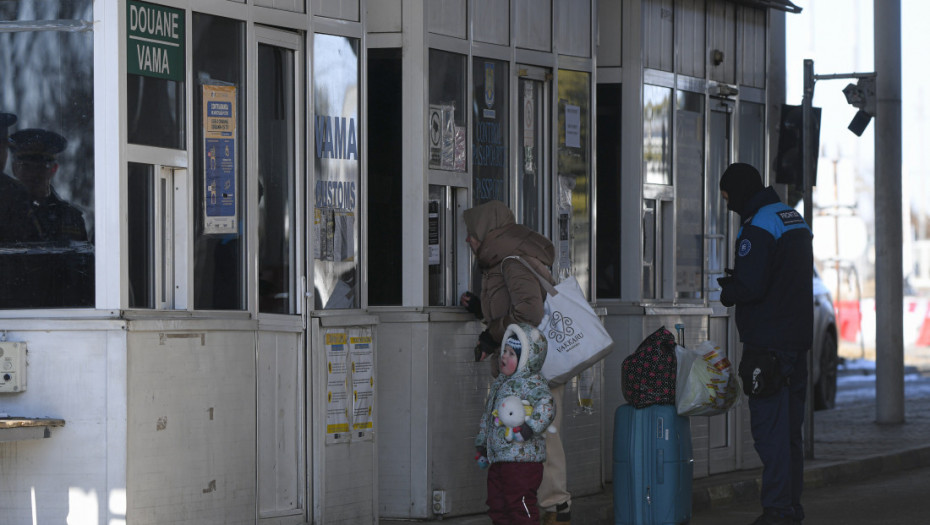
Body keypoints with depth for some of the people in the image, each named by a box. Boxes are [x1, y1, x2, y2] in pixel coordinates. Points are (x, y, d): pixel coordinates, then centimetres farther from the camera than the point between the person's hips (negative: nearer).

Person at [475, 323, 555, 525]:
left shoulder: (532, 383, -10)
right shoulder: (500, 384, 17)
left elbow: (546, 406, -26)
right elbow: (487, 416, 26)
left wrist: (530, 427, -34)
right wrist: (481, 445, 27)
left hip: (522, 460, -9)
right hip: (498, 460, 9)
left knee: (521, 507, -7)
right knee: (497, 506, 13)